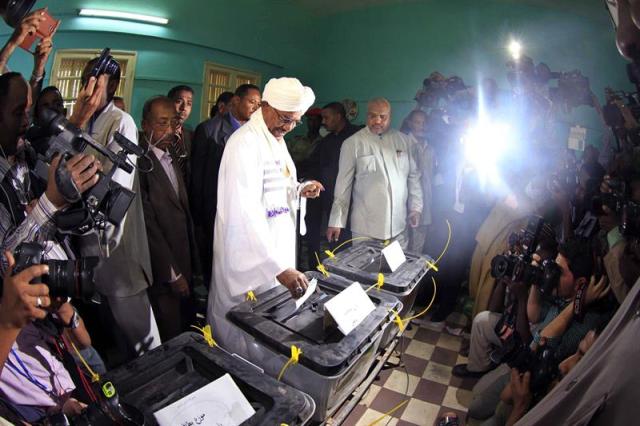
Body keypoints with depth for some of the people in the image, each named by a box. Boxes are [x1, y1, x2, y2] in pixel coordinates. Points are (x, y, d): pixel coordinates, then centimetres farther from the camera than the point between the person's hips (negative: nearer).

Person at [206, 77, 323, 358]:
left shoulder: (277, 139, 9)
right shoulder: (245, 142, -20)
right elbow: (245, 212, -30)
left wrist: (300, 190, 1)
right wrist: (279, 267, -35)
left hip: (276, 246, 9)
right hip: (250, 254, -9)